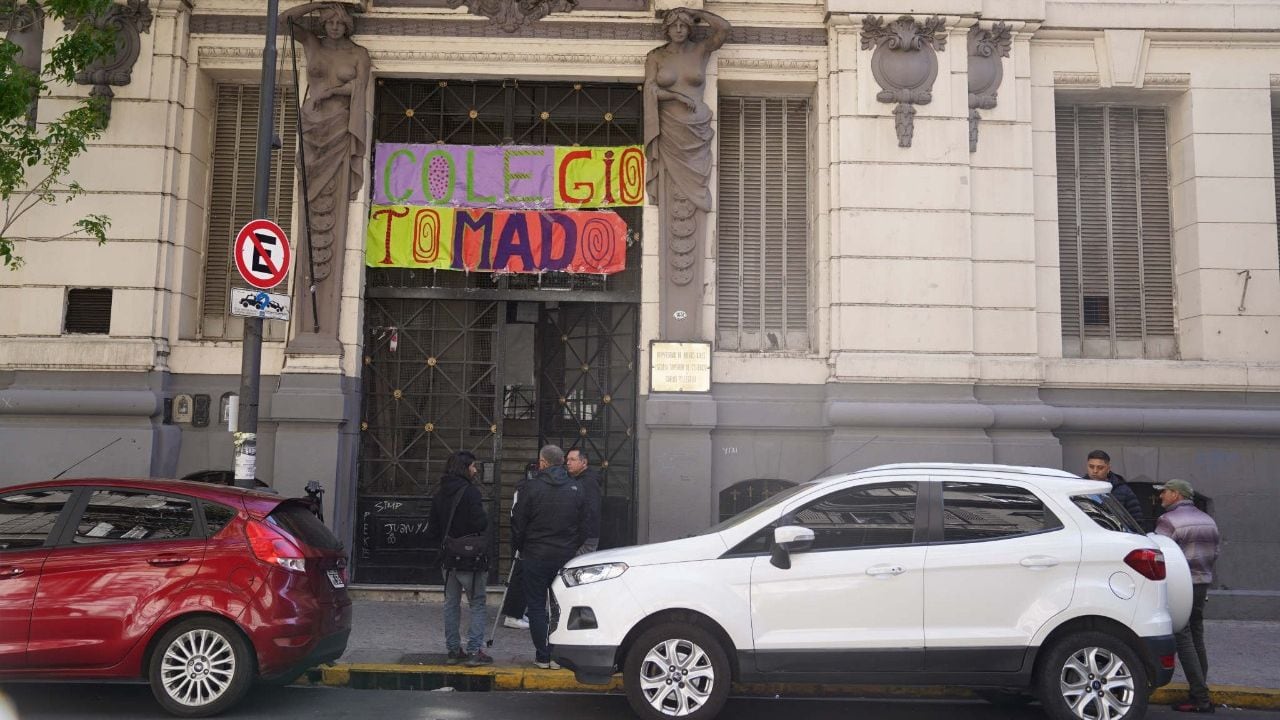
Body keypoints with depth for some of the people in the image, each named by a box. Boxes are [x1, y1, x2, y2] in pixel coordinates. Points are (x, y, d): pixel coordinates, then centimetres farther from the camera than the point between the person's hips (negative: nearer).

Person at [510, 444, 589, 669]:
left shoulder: (532, 487, -8)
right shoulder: (576, 489, 4)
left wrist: (521, 549, 11)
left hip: (536, 557, -3)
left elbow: (518, 523, -4)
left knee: (536, 606, 6)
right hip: (566, 557, 3)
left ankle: (542, 656, 6)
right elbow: (584, 526, 8)